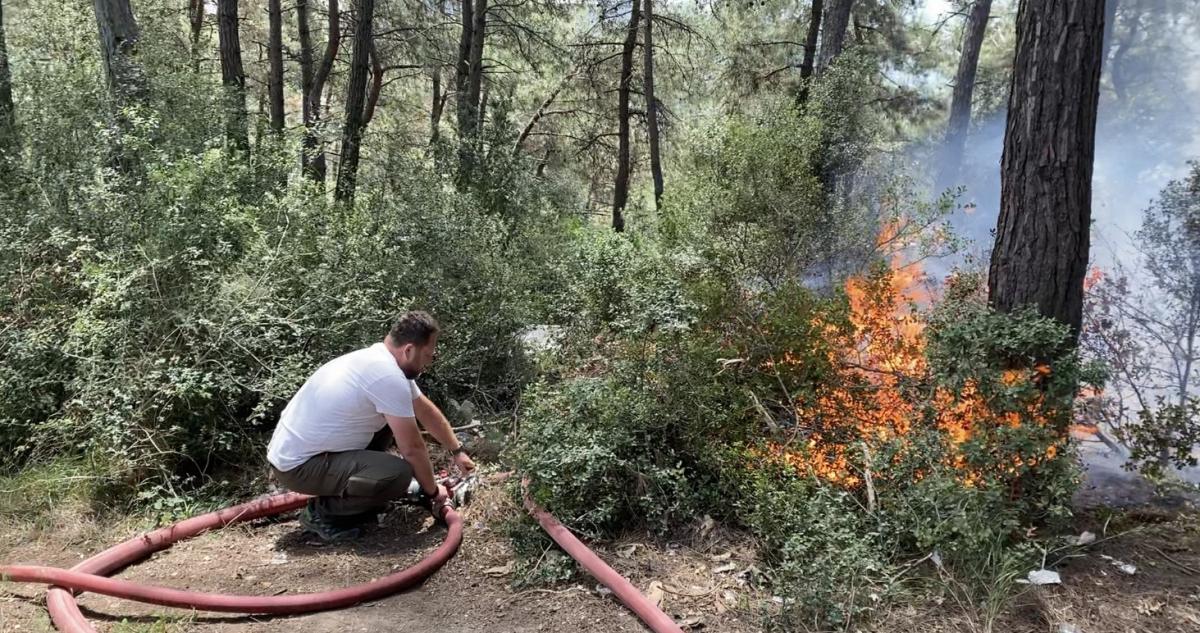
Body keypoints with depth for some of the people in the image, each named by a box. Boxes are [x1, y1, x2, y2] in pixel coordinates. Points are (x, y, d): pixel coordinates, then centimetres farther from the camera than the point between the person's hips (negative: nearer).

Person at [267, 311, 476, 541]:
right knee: (399, 474, -24)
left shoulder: (378, 359, 7)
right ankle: (323, 512, -4)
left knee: (388, 418, 18)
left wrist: (457, 451, 27)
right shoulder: (389, 377, -23)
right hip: (299, 465, -10)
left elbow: (427, 411, 20)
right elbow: (412, 448, -16)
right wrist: (432, 491, 1)